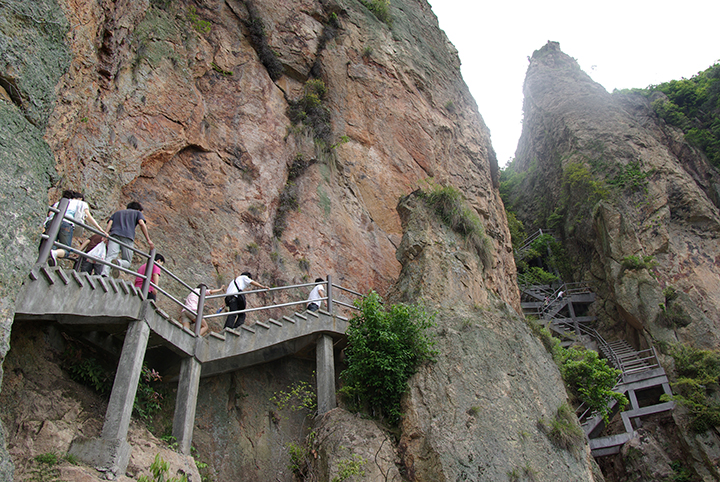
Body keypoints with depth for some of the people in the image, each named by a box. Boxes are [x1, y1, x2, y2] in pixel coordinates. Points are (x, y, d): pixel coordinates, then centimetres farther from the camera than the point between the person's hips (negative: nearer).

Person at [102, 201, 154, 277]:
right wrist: (148, 240, 1)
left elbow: (110, 223, 17)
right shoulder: (137, 213, 26)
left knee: (110, 257, -14)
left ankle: (104, 274, -42)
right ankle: (119, 262, -32)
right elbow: (142, 223, 6)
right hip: (128, 236, -2)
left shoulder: (117, 213, 36)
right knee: (127, 262, 3)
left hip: (114, 234, 3)